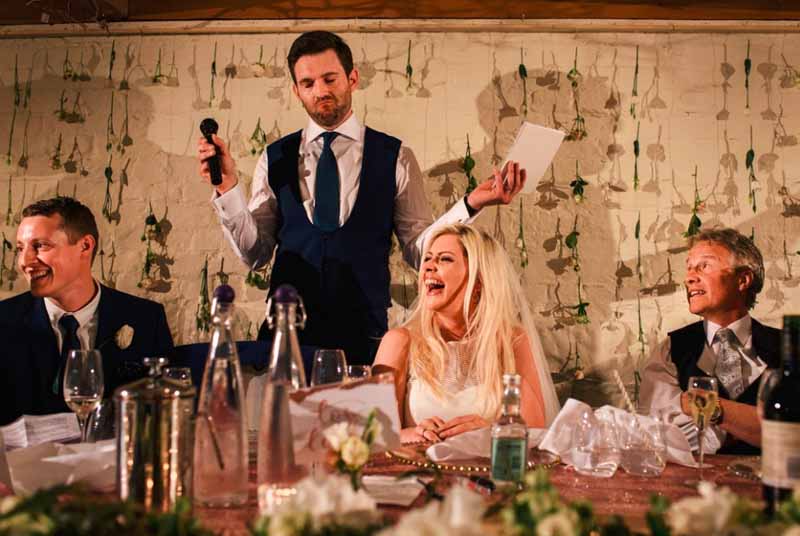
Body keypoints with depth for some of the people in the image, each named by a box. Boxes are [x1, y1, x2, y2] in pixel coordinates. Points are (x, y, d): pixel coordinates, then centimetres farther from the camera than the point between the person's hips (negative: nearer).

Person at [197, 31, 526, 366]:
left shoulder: (396, 158, 3)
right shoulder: (275, 159, 7)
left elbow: (419, 250, 2)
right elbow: (255, 254, 6)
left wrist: (471, 204, -11)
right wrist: (227, 188, -6)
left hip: (364, 338, -1)